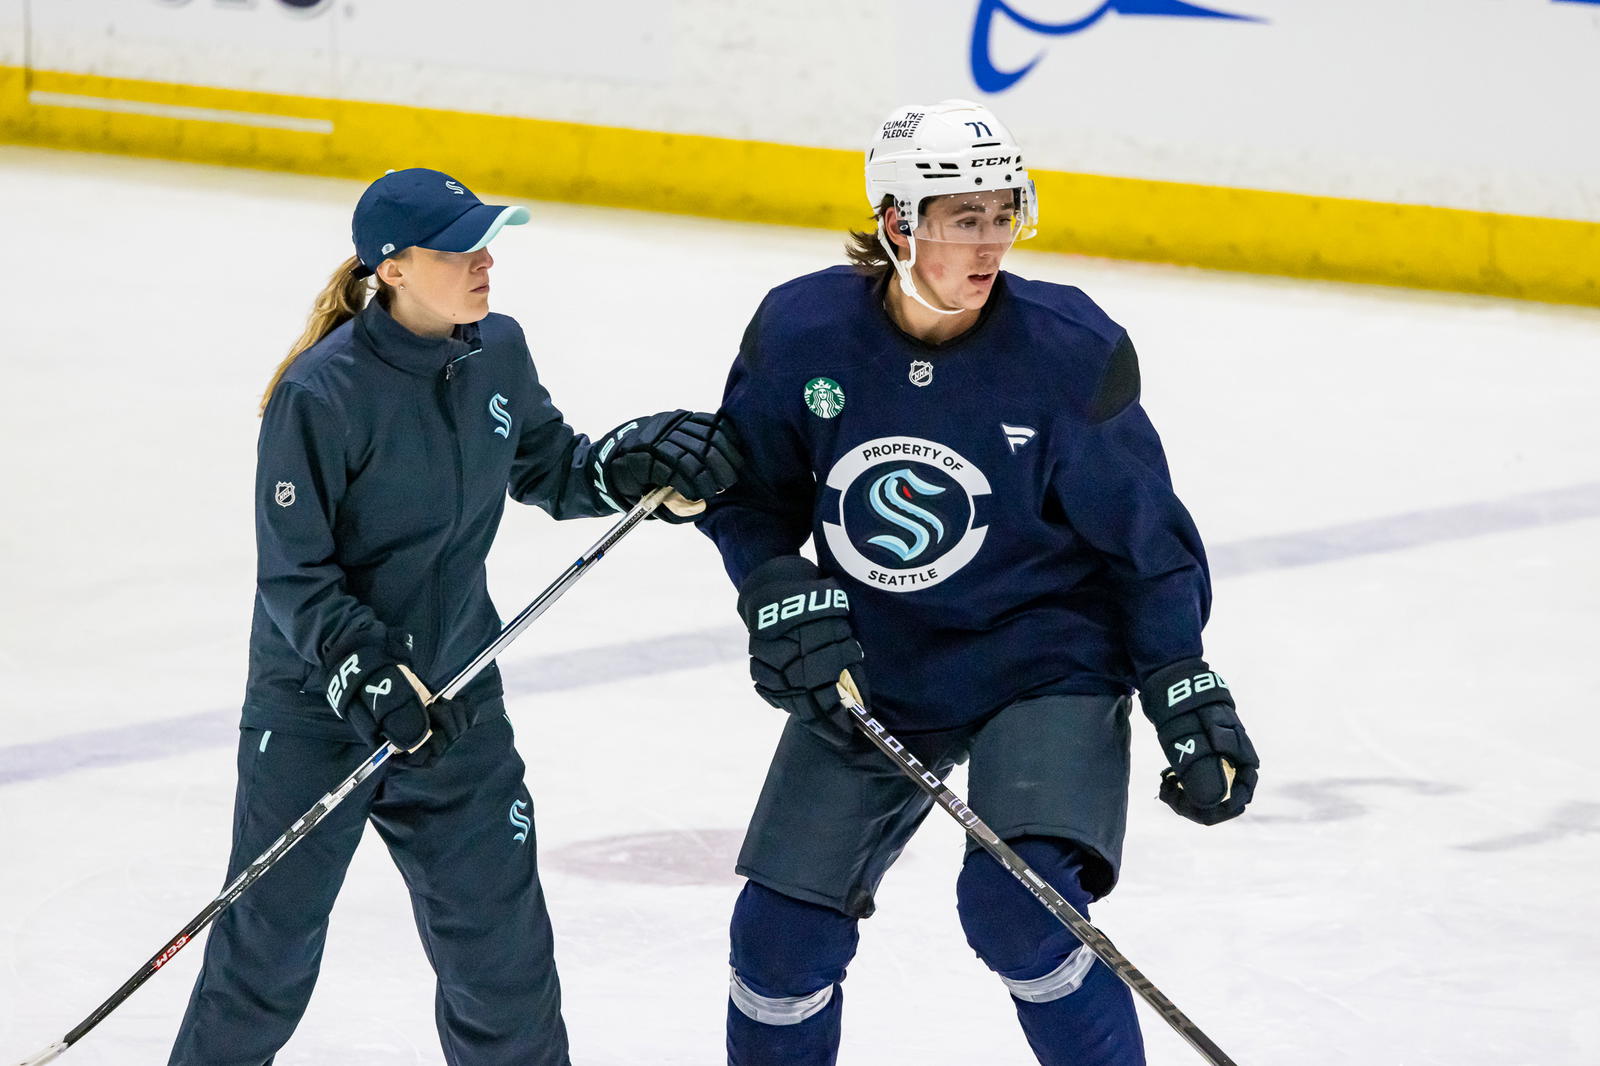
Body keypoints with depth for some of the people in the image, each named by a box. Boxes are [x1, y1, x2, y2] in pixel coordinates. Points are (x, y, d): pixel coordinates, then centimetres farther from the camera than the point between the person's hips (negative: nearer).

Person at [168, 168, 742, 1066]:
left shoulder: (498, 352, -3)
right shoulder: (325, 391, -22)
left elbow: (546, 468, 14)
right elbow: (293, 576, -18)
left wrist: (632, 465, -6)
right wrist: (372, 681, -26)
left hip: (456, 694, 5)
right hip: (315, 707, -5)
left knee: (500, 941, 7)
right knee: (271, 943, 4)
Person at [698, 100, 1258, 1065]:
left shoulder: (1071, 351, -16)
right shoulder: (802, 333, -13)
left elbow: (1144, 535, -6)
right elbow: (748, 489, 3)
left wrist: (1189, 695, -9)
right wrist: (784, 596, -13)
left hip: (1044, 659, -3)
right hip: (867, 668, 3)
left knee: (1018, 905, -23)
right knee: (783, 930, 3)